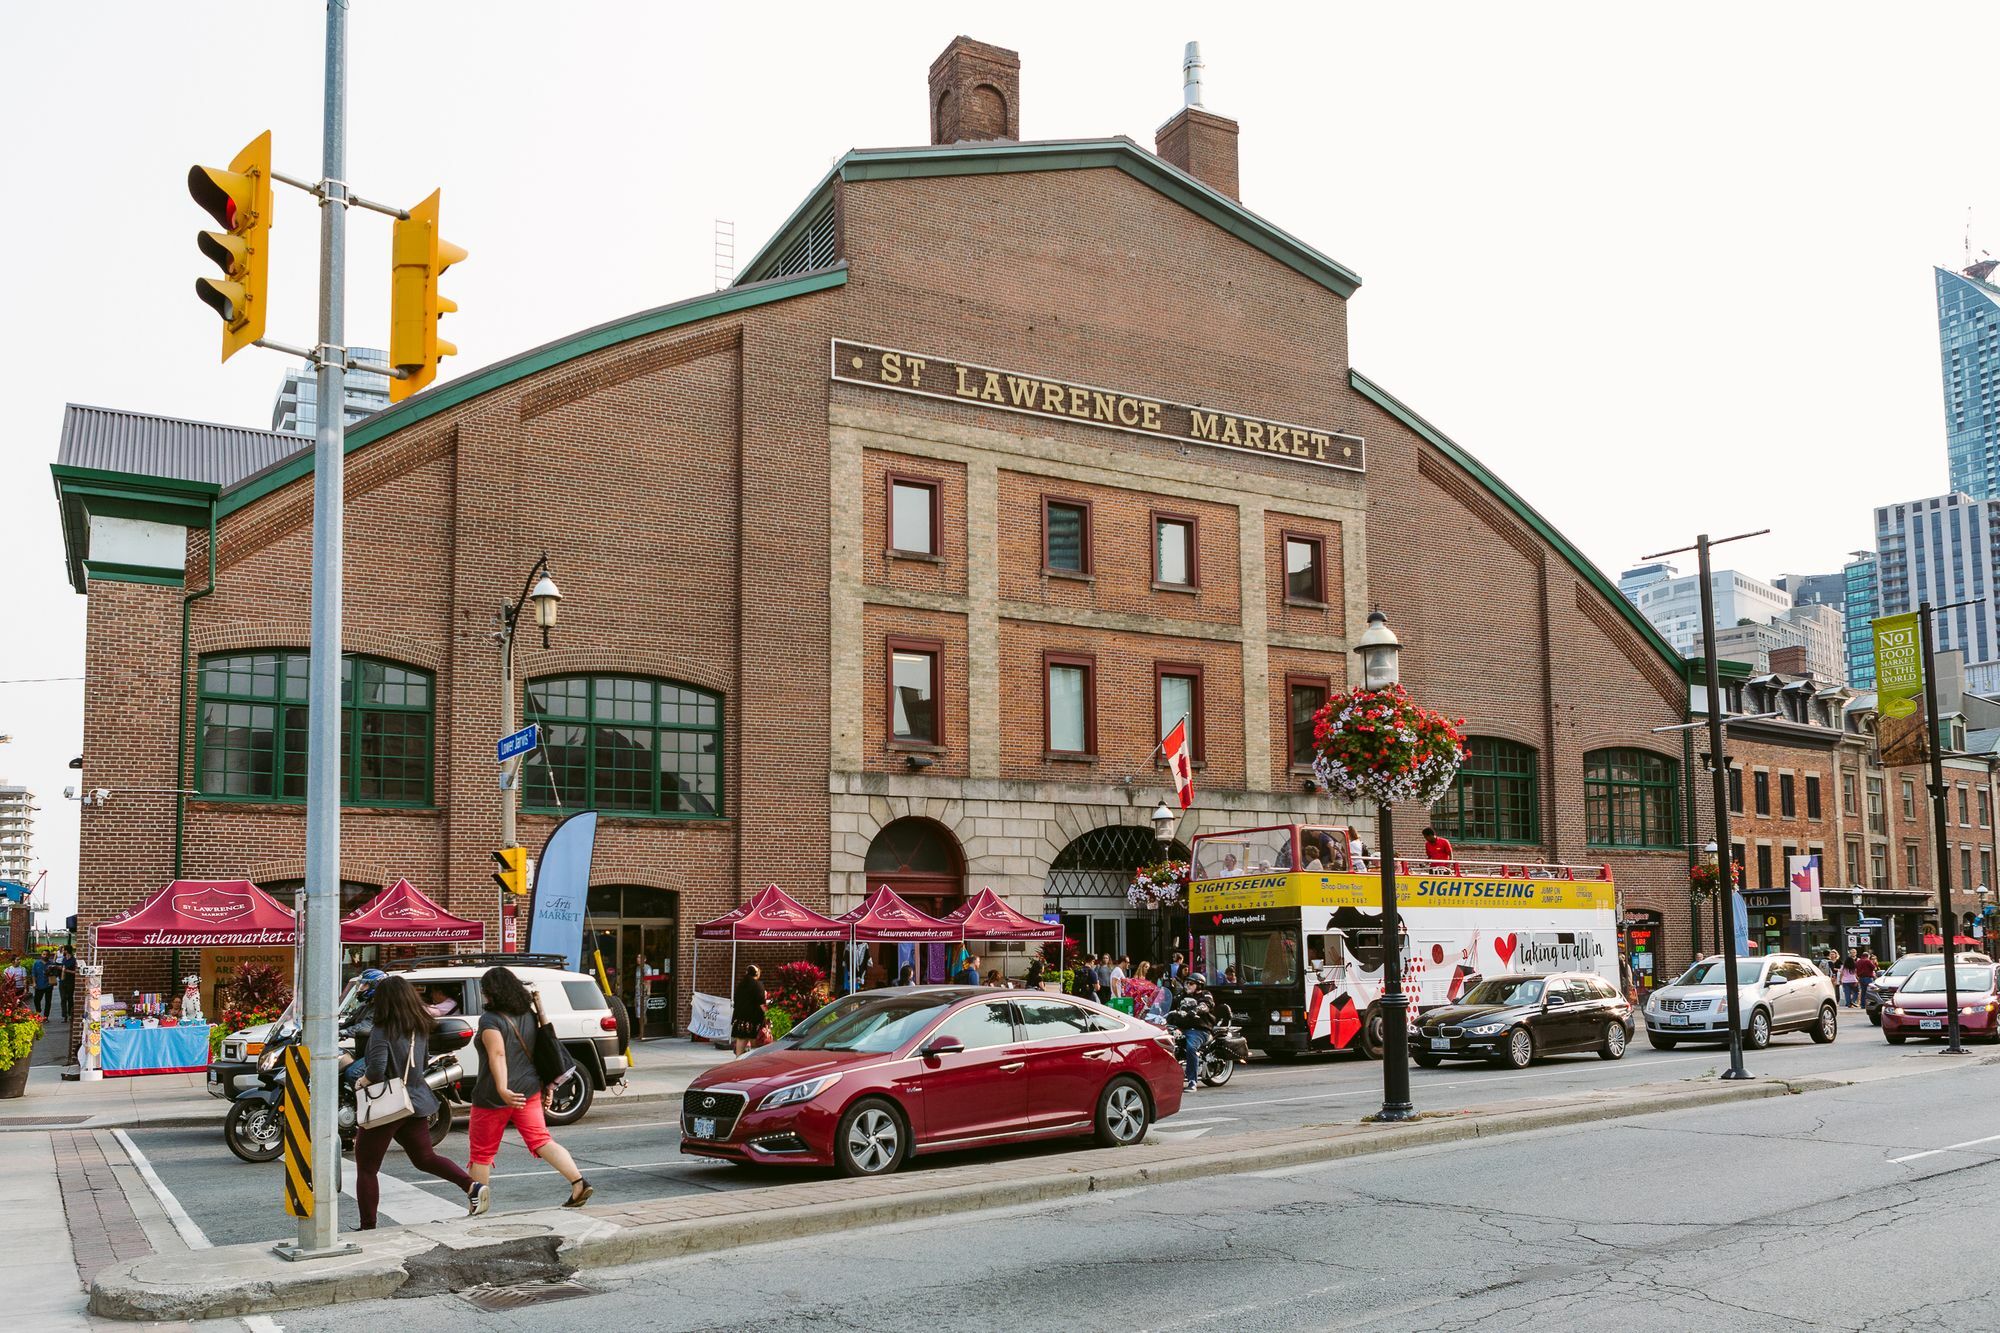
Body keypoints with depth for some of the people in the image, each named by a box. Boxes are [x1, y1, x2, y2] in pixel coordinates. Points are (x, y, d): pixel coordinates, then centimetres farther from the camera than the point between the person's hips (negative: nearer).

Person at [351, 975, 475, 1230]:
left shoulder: (382, 1032, -18)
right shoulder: (420, 1029, 5)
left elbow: (376, 1069, -27)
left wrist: (362, 1081, -9)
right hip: (416, 1102, 7)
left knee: (366, 1169, 7)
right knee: (425, 1158, 16)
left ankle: (368, 1227, 10)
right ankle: (470, 1185, -5)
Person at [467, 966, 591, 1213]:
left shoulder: (490, 1020, -13)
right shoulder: (528, 1015, 9)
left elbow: (497, 1055, -26)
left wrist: (502, 1089, -35)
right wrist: (546, 1087, 17)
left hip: (493, 1097, -6)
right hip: (528, 1091, 6)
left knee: (482, 1151, 10)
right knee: (541, 1141, 1)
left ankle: (477, 1204, 18)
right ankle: (579, 1182, -14)